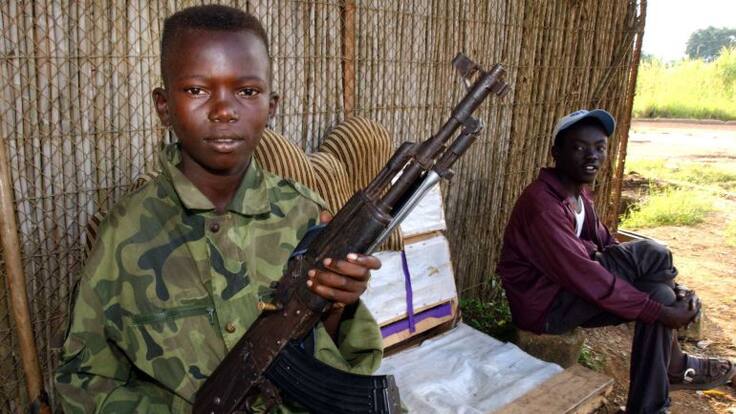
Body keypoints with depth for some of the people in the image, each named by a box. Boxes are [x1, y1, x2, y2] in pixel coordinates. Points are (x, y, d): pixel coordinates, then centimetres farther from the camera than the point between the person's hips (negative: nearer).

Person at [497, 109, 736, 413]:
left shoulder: (579, 192, 8)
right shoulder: (542, 203, -25)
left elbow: (605, 246, 8)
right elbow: (584, 276, -28)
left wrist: (670, 287, -4)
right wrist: (662, 312, -22)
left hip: (567, 285, 9)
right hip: (543, 305, -9)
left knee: (659, 295, -5)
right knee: (652, 256, -15)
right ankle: (675, 367, 2)